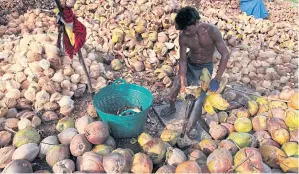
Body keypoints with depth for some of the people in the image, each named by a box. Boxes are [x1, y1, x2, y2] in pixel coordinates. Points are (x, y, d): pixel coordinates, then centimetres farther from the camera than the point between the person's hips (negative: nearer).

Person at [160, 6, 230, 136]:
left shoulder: (212, 31, -29)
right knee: (174, 89, 5)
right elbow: (182, 60, -14)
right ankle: (172, 108, 38)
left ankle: (189, 129, 5)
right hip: (189, 66, 3)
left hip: (205, 68, -2)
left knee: (199, 100, -11)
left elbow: (225, 54, -25)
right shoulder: (183, 37, -21)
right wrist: (183, 83, -21)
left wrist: (216, 79, -29)